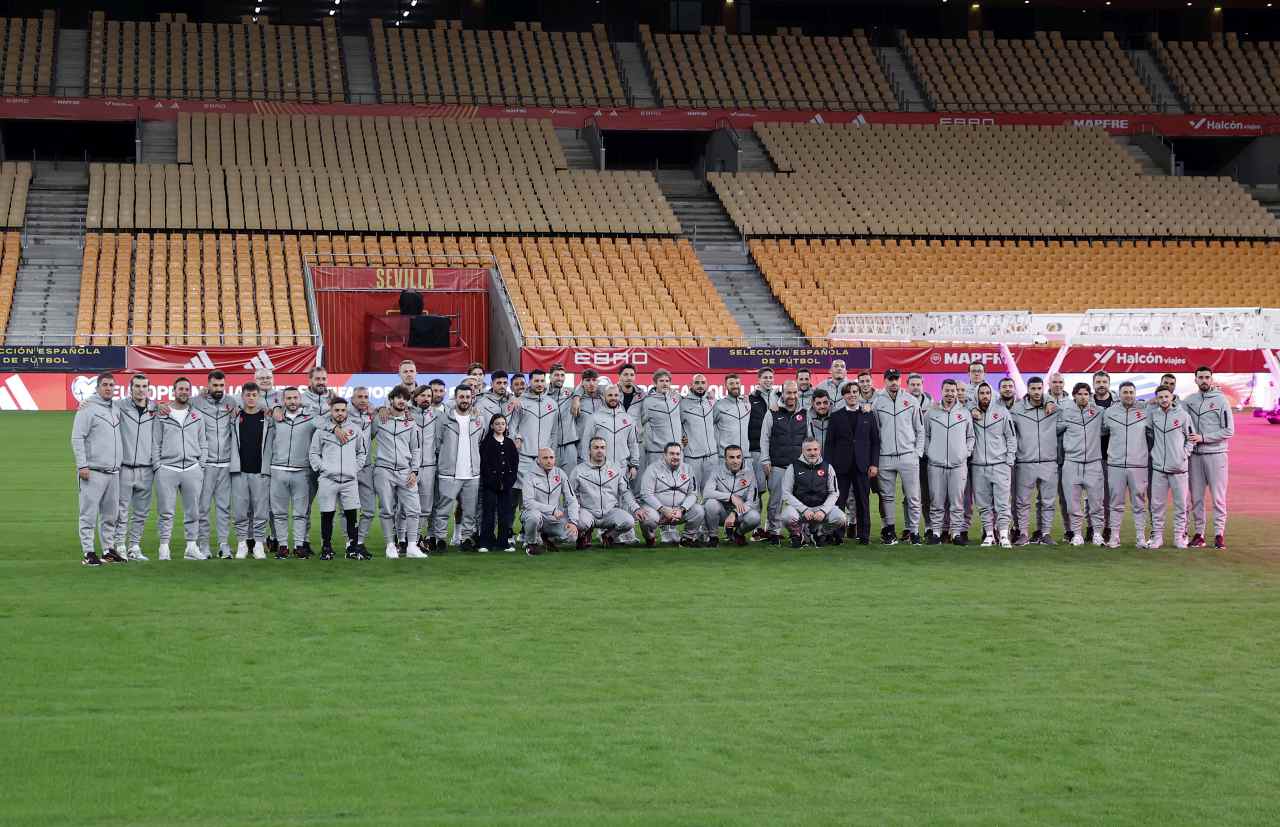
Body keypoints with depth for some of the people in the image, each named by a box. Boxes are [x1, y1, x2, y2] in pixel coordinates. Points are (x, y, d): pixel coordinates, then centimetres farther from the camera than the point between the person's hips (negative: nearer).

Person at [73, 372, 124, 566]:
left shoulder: (116, 409, 16)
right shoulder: (88, 408, -5)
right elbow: (77, 438, -9)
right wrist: (82, 465, -15)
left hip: (113, 471, 7)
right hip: (93, 471, -7)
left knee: (111, 513, 11)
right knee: (89, 513, -6)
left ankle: (109, 549, 19)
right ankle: (88, 552, -5)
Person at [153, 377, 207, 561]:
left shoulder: (197, 416, 13)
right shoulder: (162, 415, 5)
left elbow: (202, 444, 14)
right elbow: (156, 443, 4)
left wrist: (202, 466, 5)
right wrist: (157, 466, -4)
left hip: (192, 469, 3)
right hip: (167, 468, -3)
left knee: (193, 511, 4)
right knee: (165, 511, -2)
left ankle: (191, 547, 9)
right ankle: (164, 547, 2)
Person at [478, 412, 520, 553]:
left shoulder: (510, 443, 12)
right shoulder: (486, 443, 1)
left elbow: (515, 463, 8)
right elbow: (484, 464, -5)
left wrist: (509, 481, -5)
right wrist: (495, 482, -12)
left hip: (507, 484, 3)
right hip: (490, 483, -3)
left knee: (506, 513, 2)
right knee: (488, 513, -3)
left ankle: (504, 542, 8)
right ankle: (485, 543, 0)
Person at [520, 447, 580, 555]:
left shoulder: (560, 474, 4)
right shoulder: (530, 475, -9)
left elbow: (572, 500, 5)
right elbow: (528, 503, -19)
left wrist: (573, 521, -10)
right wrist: (552, 509, -26)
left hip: (554, 520, 4)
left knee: (572, 536, -20)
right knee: (535, 515, -39)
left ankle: (547, 537, 12)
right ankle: (531, 542, -7)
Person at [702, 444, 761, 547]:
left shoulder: (749, 473, -4)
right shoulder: (717, 472, -5)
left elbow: (752, 501, -10)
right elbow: (706, 493, -21)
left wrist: (735, 513, -25)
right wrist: (731, 496, -28)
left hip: (740, 513, 0)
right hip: (722, 511, 0)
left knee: (754, 517, -31)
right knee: (711, 503, -32)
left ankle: (738, 534, 4)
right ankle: (713, 536, -7)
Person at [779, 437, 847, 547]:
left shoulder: (827, 467, 6)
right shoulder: (793, 467, 0)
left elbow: (834, 493, 6)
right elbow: (786, 494, -4)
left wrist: (823, 510, -11)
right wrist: (804, 510, -16)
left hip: (821, 506, 2)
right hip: (799, 506, -2)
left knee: (840, 518, -25)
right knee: (788, 516, -35)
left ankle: (820, 533, 7)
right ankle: (798, 535, 0)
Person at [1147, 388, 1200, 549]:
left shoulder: (1183, 415, 0)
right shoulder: (1152, 414, 5)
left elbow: (1191, 438, 7)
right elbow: (1149, 433, 19)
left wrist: (1185, 453, -3)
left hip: (1179, 467, -2)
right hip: (1158, 467, 2)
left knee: (1181, 504, 2)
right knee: (1157, 504, 3)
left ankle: (1179, 536, 9)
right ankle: (1157, 536, 10)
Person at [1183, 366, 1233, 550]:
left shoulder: (1221, 400, -3)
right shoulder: (1189, 400, 8)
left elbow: (1229, 431, -7)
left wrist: (1203, 437, -12)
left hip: (1215, 454, -4)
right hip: (1195, 454, 4)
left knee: (1218, 496, -3)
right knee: (1196, 497, 5)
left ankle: (1219, 533, 2)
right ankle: (1199, 533, 12)